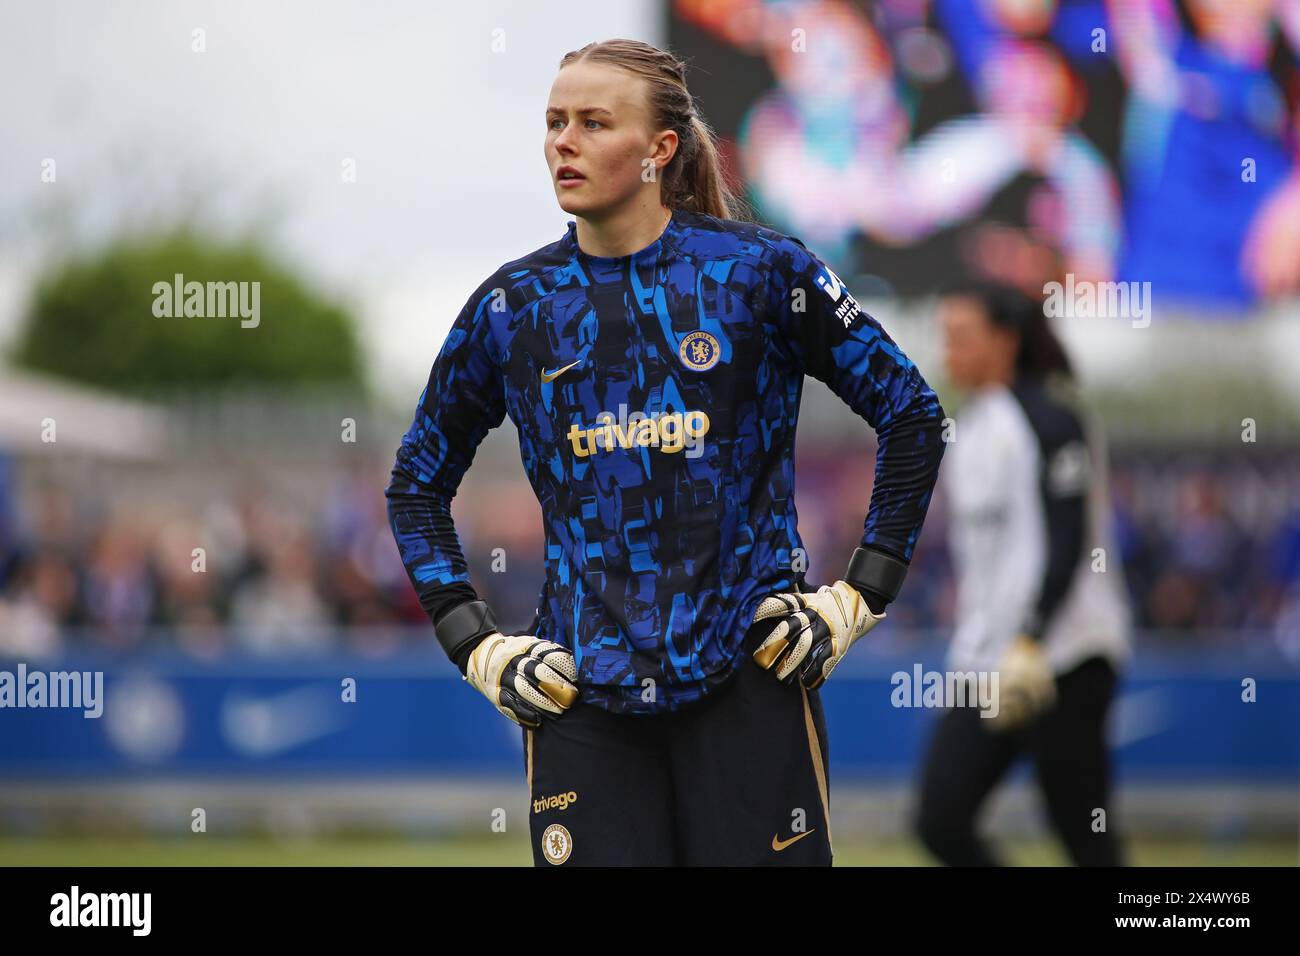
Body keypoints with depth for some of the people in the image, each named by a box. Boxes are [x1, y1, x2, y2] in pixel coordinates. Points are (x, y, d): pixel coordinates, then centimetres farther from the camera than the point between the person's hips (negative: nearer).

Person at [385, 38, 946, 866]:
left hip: (749, 672, -2)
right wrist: (477, 648, 8)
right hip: (579, 688, 2)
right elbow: (417, 485, 18)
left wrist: (858, 600, 2)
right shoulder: (513, 305, 6)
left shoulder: (759, 269, -1)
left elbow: (912, 415, 7)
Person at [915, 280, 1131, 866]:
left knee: (1085, 840, -5)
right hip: (983, 664, 8)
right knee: (940, 822, -1)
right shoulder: (966, 431, 14)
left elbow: (1069, 544, -18)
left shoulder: (1048, 421, -11)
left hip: (1064, 660, -8)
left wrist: (1030, 643, -26)